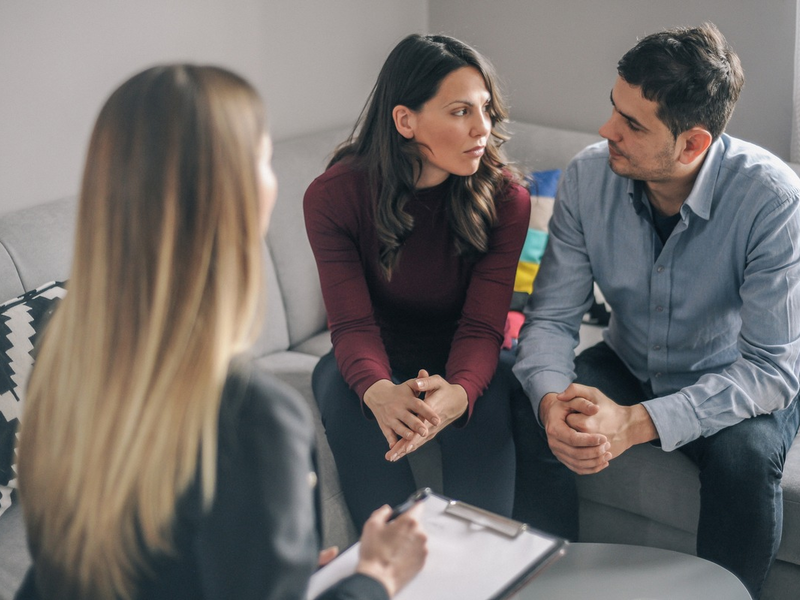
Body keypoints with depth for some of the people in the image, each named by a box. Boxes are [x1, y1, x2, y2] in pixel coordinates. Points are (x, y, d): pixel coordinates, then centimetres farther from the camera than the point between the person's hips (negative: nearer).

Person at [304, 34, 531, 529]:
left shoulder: (504, 198, -15)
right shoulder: (334, 196, -17)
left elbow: (482, 326, -21)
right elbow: (353, 323, -22)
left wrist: (457, 393, -45)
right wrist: (380, 392, -46)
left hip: (463, 368, 0)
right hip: (375, 365, 0)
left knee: (487, 399, -33)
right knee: (341, 384, -33)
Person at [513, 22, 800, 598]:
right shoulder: (589, 176, -16)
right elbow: (552, 317, -12)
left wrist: (638, 423, -40)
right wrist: (551, 402, -35)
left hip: (736, 385, -3)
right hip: (630, 367, 4)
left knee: (746, 452, -34)